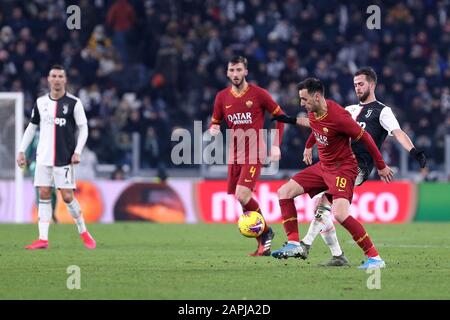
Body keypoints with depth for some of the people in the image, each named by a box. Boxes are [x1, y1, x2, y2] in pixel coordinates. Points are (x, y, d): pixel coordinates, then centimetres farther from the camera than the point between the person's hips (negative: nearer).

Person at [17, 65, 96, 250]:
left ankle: (83, 232, 14)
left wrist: (77, 152, -12)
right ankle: (43, 239, -2)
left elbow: (83, 128, -2)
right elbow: (32, 127, 16)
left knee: (67, 197, -6)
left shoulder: (73, 103, -4)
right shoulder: (41, 102, 8)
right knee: (44, 195, -1)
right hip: (43, 157, 4)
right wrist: (21, 151, 11)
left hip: (64, 158, -4)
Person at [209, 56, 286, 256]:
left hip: (254, 154, -5)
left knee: (242, 195, -21)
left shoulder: (258, 94, -6)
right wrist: (213, 130, -9)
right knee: (243, 201, 5)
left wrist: (276, 145, -5)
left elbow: (280, 116, 2)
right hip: (235, 155, 5)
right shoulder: (222, 97, 6)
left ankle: (266, 231, 1)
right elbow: (215, 123, 16)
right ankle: (264, 245, 18)